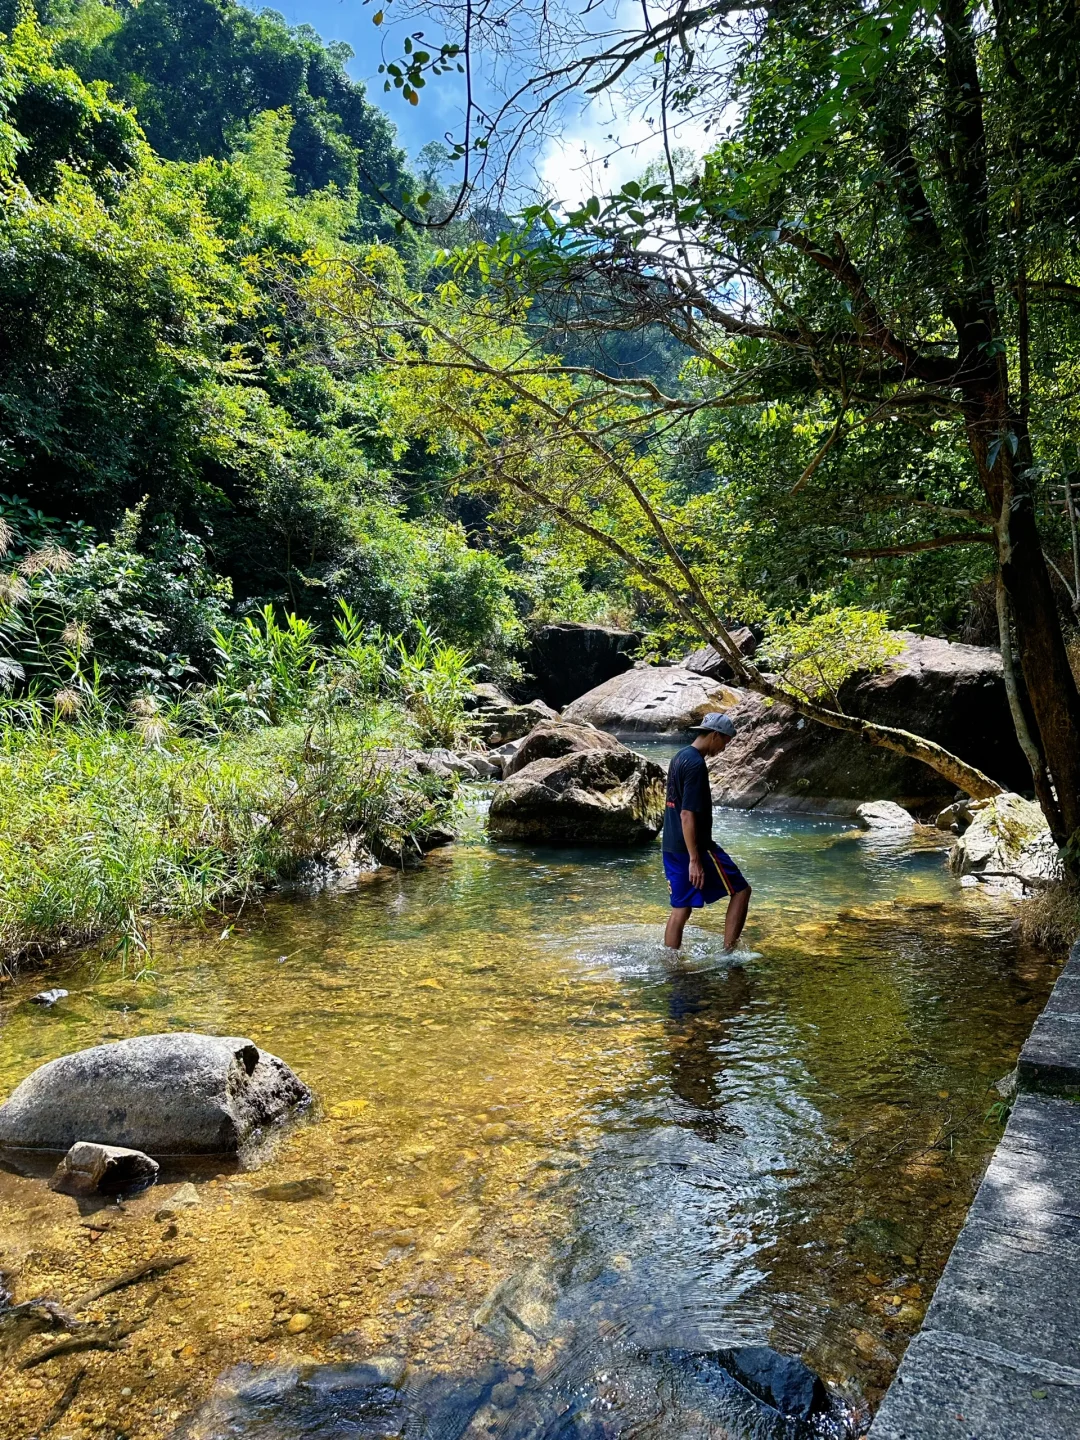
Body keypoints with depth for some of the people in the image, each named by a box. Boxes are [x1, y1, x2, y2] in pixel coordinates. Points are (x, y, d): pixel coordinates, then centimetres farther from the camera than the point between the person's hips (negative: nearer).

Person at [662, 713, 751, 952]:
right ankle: (728, 951, 3)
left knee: (680, 908, 12)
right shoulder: (696, 764, -17)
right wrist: (695, 859, -22)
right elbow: (687, 815, -23)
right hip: (693, 848, -9)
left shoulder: (680, 757, 13)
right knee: (740, 890, 4)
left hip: (671, 848, 9)